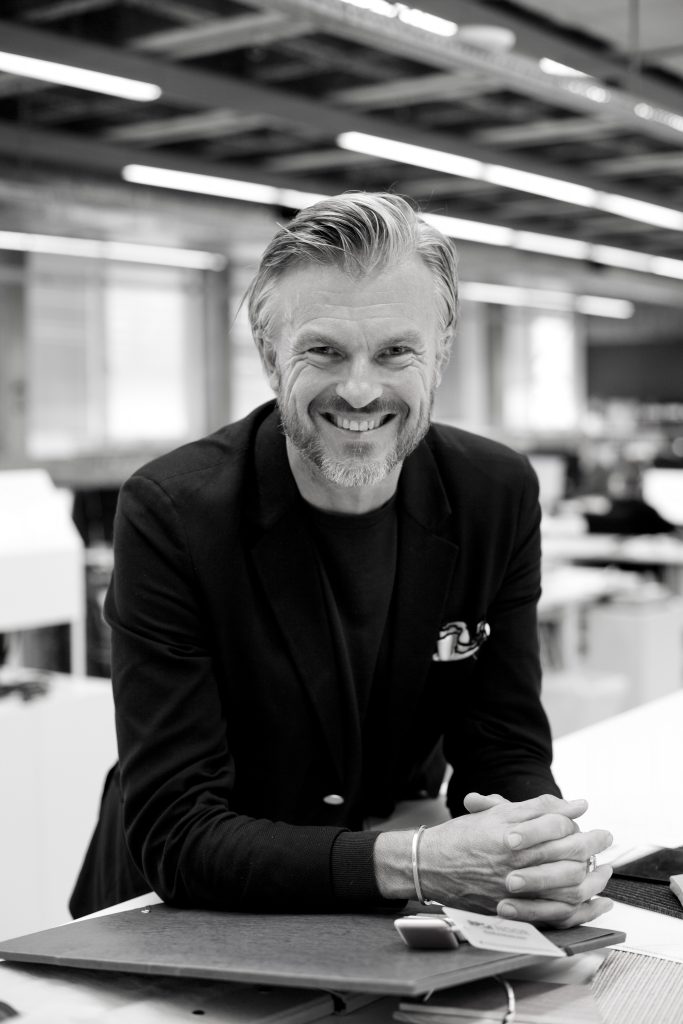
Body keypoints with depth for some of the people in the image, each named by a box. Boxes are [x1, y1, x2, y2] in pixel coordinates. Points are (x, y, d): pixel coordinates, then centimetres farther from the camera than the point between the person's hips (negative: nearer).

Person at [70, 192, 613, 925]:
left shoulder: (498, 496, -7)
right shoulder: (171, 513, -18)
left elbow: (505, 753, -2)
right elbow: (175, 836, -20)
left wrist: (549, 855, -24)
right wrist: (416, 864, -32)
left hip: (392, 935, 4)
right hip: (181, 922, -3)